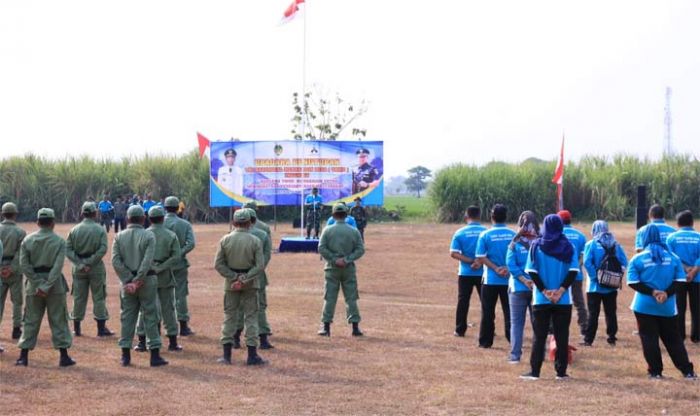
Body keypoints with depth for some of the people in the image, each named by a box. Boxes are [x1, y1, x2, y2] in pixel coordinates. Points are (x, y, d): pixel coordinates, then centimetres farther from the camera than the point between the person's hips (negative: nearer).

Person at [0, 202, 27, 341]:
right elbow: (20, 253, -15)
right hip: (14, 270, -2)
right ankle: (16, 329, 9)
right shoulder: (20, 232, -9)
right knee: (17, 300, 7)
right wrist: (12, 269, -13)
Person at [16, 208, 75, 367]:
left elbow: (24, 264, -6)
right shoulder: (59, 241, -6)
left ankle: (24, 356, 9)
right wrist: (47, 287, -15)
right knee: (58, 320, 5)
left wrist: (38, 285, -8)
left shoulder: (28, 240, 0)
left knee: (31, 321, 10)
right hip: (55, 285, -2)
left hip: (33, 287, 2)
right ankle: (64, 356, 6)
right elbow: (58, 266, -15)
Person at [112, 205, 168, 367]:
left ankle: (125, 355, 10)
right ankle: (155, 355, 2)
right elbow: (147, 261, -17)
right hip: (146, 280, -3)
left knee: (127, 317, 9)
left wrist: (129, 280, -8)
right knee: (150, 317, 2)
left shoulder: (119, 237, 2)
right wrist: (138, 281, -15)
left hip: (127, 281, 3)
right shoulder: (148, 236, -7)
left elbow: (115, 261, -6)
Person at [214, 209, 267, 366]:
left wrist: (234, 277, -7)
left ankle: (227, 355, 9)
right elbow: (260, 265, -14)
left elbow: (218, 264, -6)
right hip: (250, 283, -1)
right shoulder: (255, 241, -8)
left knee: (229, 316, 10)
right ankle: (252, 355, 4)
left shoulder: (225, 240, -4)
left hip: (231, 283, 1)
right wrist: (244, 279, -14)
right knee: (251, 316, 5)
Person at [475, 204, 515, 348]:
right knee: (510, 311, 8)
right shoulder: (513, 235, -1)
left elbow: (481, 258, -11)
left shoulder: (485, 235, -7)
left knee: (488, 312, 6)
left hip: (490, 280, -2)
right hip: (509, 279, 2)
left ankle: (485, 341, 10)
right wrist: (508, 268, -9)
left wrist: (496, 269, -11)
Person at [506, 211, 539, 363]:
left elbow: (510, 264, -10)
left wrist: (524, 280, -10)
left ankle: (515, 355, -1)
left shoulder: (515, 243, -5)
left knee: (516, 322, 5)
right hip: (538, 288, 1)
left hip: (518, 287, -1)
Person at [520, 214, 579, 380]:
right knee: (562, 336, 6)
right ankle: (561, 371, 7)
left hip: (541, 300, 0)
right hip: (563, 300, 0)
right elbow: (573, 271, -7)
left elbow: (532, 271, -7)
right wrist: (561, 290, -10)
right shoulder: (568, 246, 0)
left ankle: (534, 371, 3)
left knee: (539, 336, 5)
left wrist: (544, 291, -6)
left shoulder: (536, 246, -2)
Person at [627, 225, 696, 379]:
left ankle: (655, 371, 6)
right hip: (668, 306, 3)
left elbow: (633, 282, -11)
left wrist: (652, 292, -12)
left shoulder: (638, 259, -6)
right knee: (673, 339, 11)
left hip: (645, 306, -3)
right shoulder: (672, 257, 3)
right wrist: (667, 293, -10)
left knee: (649, 339, 6)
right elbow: (680, 280, -2)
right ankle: (687, 371, 10)